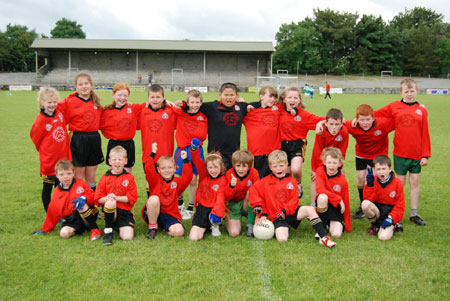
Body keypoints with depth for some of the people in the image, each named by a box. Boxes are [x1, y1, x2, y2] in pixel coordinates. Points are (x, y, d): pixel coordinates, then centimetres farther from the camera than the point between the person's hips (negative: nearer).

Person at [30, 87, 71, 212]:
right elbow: (36, 139, -4)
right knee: (47, 188, 9)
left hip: (62, 159, 5)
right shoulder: (40, 121, -16)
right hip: (49, 161, -5)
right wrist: (45, 153, 5)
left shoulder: (59, 114, -1)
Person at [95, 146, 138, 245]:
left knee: (127, 237, -21)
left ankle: (120, 227, 16)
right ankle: (108, 231, -17)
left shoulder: (129, 177, 2)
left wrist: (117, 198, -17)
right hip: (109, 210, 1)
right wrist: (106, 198, -21)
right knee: (111, 202, -36)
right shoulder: (105, 178, 4)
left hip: (125, 211, 0)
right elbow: (98, 199, 1)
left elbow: (132, 198, -5)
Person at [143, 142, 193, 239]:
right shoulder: (155, 180, 2)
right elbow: (148, 170, -16)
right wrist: (153, 153, -24)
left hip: (170, 215, 1)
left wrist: (185, 160, -20)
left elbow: (187, 177, -11)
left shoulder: (177, 182, 7)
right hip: (152, 214, -1)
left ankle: (164, 227, 9)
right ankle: (152, 227, -13)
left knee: (179, 231, -27)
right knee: (154, 198, -34)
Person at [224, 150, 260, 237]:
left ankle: (251, 226, -15)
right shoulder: (229, 174, -15)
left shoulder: (254, 173, -13)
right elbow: (226, 197, -14)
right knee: (234, 233, -19)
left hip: (248, 204, 2)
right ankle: (229, 221, 18)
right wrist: (231, 186, -35)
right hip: (234, 205, -1)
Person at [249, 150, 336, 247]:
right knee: (282, 239, -26)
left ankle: (323, 237, -23)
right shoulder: (266, 181, 3)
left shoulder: (292, 181, 6)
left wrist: (284, 211, -17)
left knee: (310, 209, -24)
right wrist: (260, 209, -13)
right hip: (277, 217, -2)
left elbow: (294, 200, -1)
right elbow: (253, 191, -5)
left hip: (291, 212, 2)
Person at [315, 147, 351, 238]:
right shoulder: (320, 171, -10)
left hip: (336, 207, 0)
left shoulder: (343, 180, -12)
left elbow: (345, 201, -7)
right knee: (323, 197, -37)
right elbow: (320, 189, -23)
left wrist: (347, 225, -5)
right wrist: (338, 199, -25)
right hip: (323, 205, 1)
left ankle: (332, 224, 16)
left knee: (336, 234, -23)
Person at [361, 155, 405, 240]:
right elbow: (369, 199, -10)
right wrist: (370, 184, -20)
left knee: (383, 237, -26)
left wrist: (390, 219, -19)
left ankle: (393, 226, 9)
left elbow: (400, 206, -7)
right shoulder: (374, 181, -2)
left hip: (390, 213, -3)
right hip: (378, 210, 3)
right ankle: (375, 224, -2)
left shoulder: (397, 183, -9)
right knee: (365, 204, -29)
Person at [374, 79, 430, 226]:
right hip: (400, 153, -1)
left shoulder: (422, 110, 0)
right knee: (400, 182, 7)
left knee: (414, 182, 9)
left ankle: (414, 214, 21)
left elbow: (425, 134, 0)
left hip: (417, 153, 1)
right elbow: (374, 115, 6)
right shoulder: (394, 106, -1)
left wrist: (425, 155, -1)